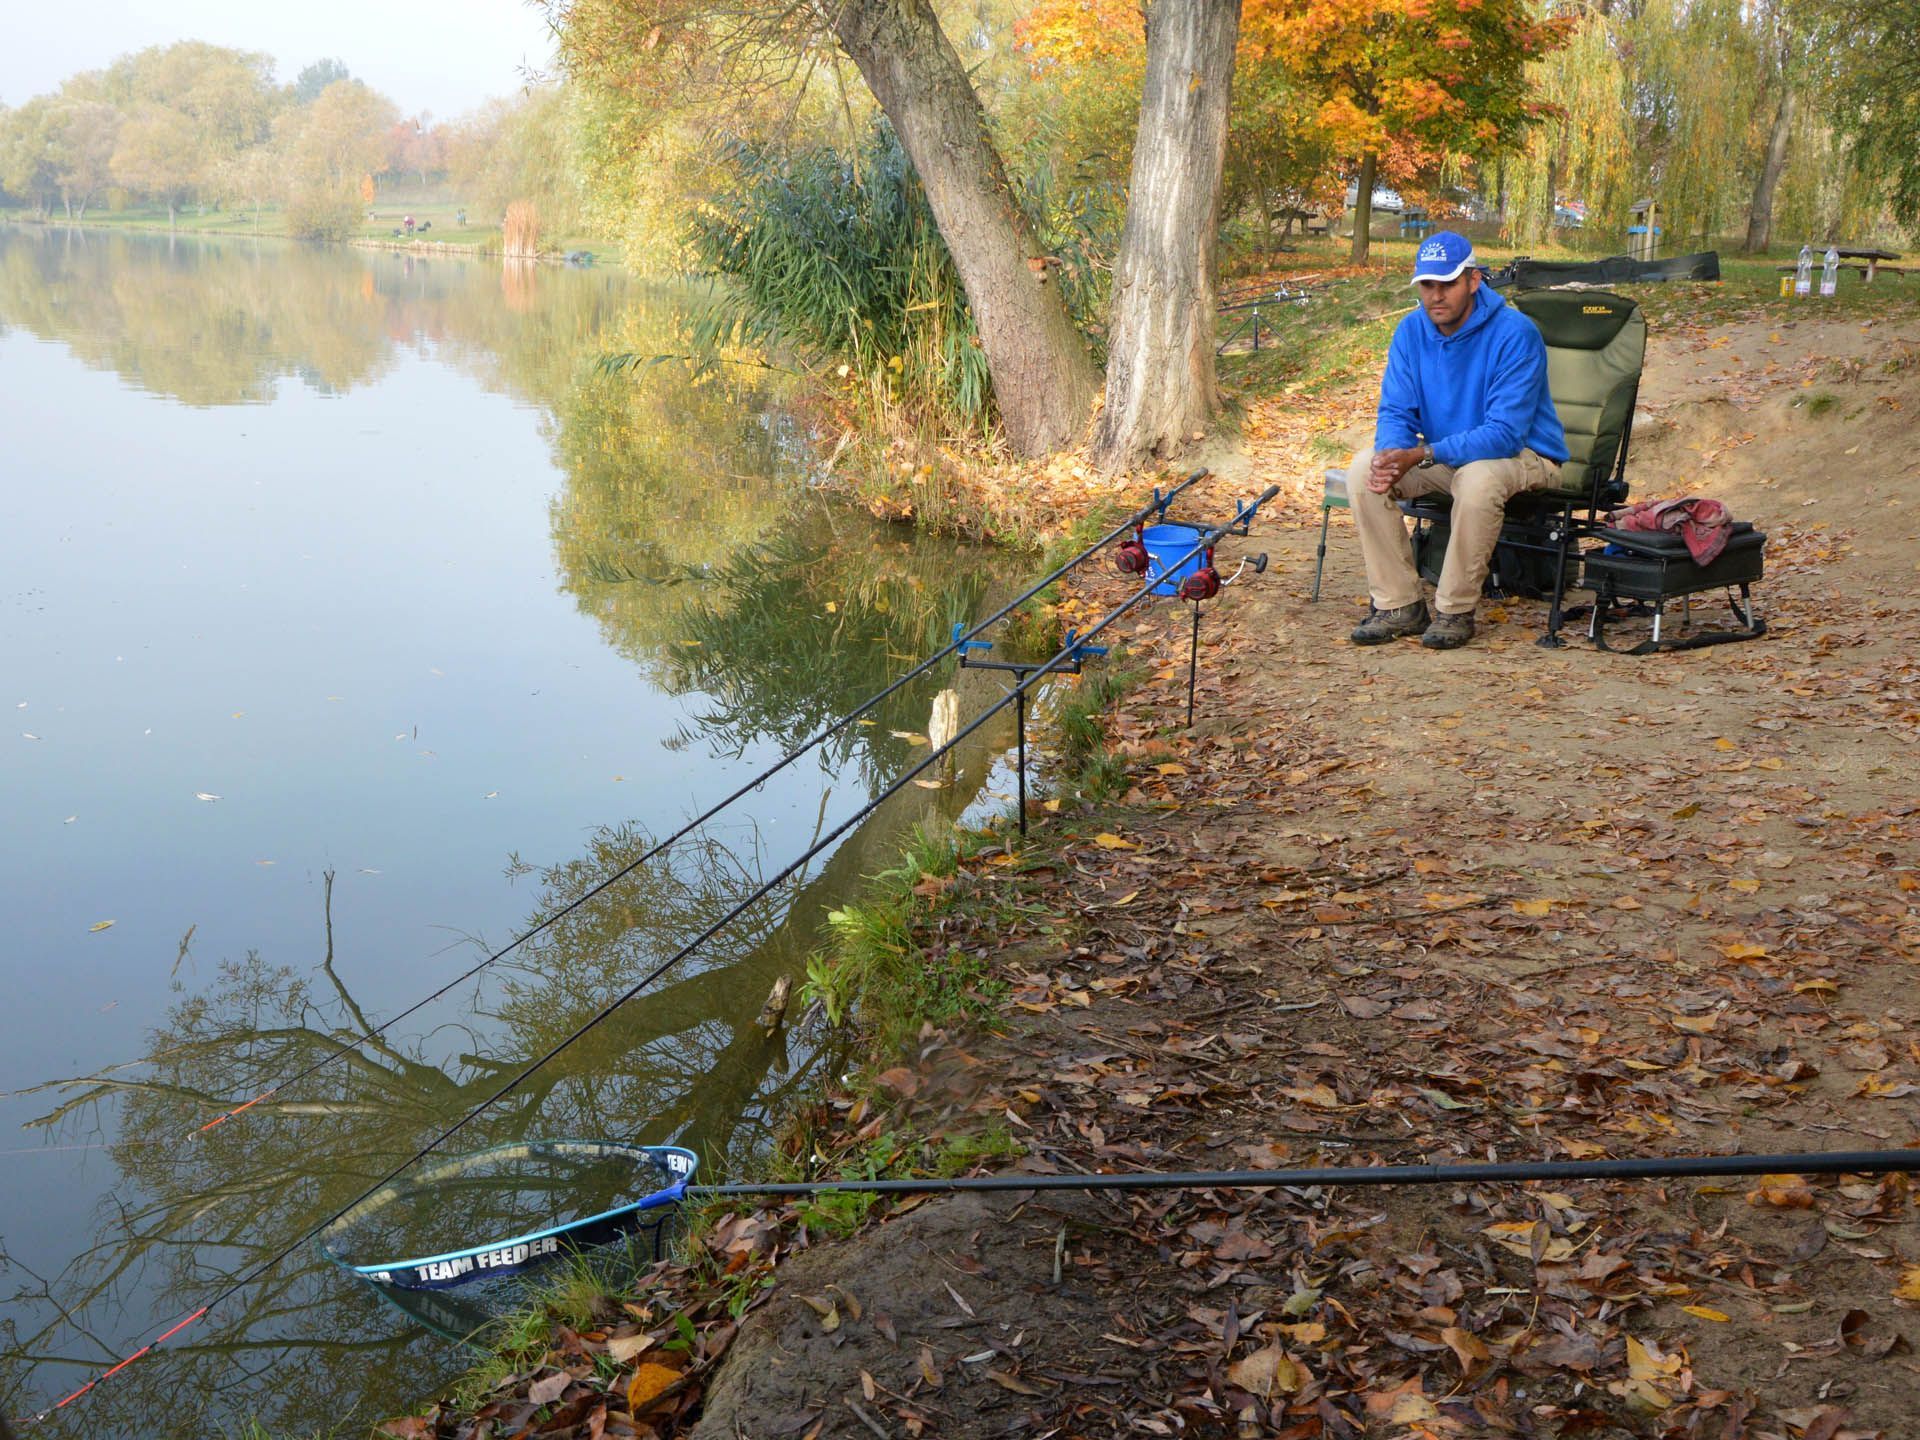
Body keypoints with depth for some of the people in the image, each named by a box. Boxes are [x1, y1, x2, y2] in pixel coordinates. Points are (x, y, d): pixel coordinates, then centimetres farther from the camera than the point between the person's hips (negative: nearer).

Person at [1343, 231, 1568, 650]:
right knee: (1363, 470, -18)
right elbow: (1395, 411, -3)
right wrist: (1391, 456, -28)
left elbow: (1504, 434, -28)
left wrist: (1422, 455, -37)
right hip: (1441, 454, 6)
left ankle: (1456, 611, -20)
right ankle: (1398, 605, -11)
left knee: (1477, 479, -39)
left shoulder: (1514, 333, -22)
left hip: (1522, 454, -5)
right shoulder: (1411, 331, -4)